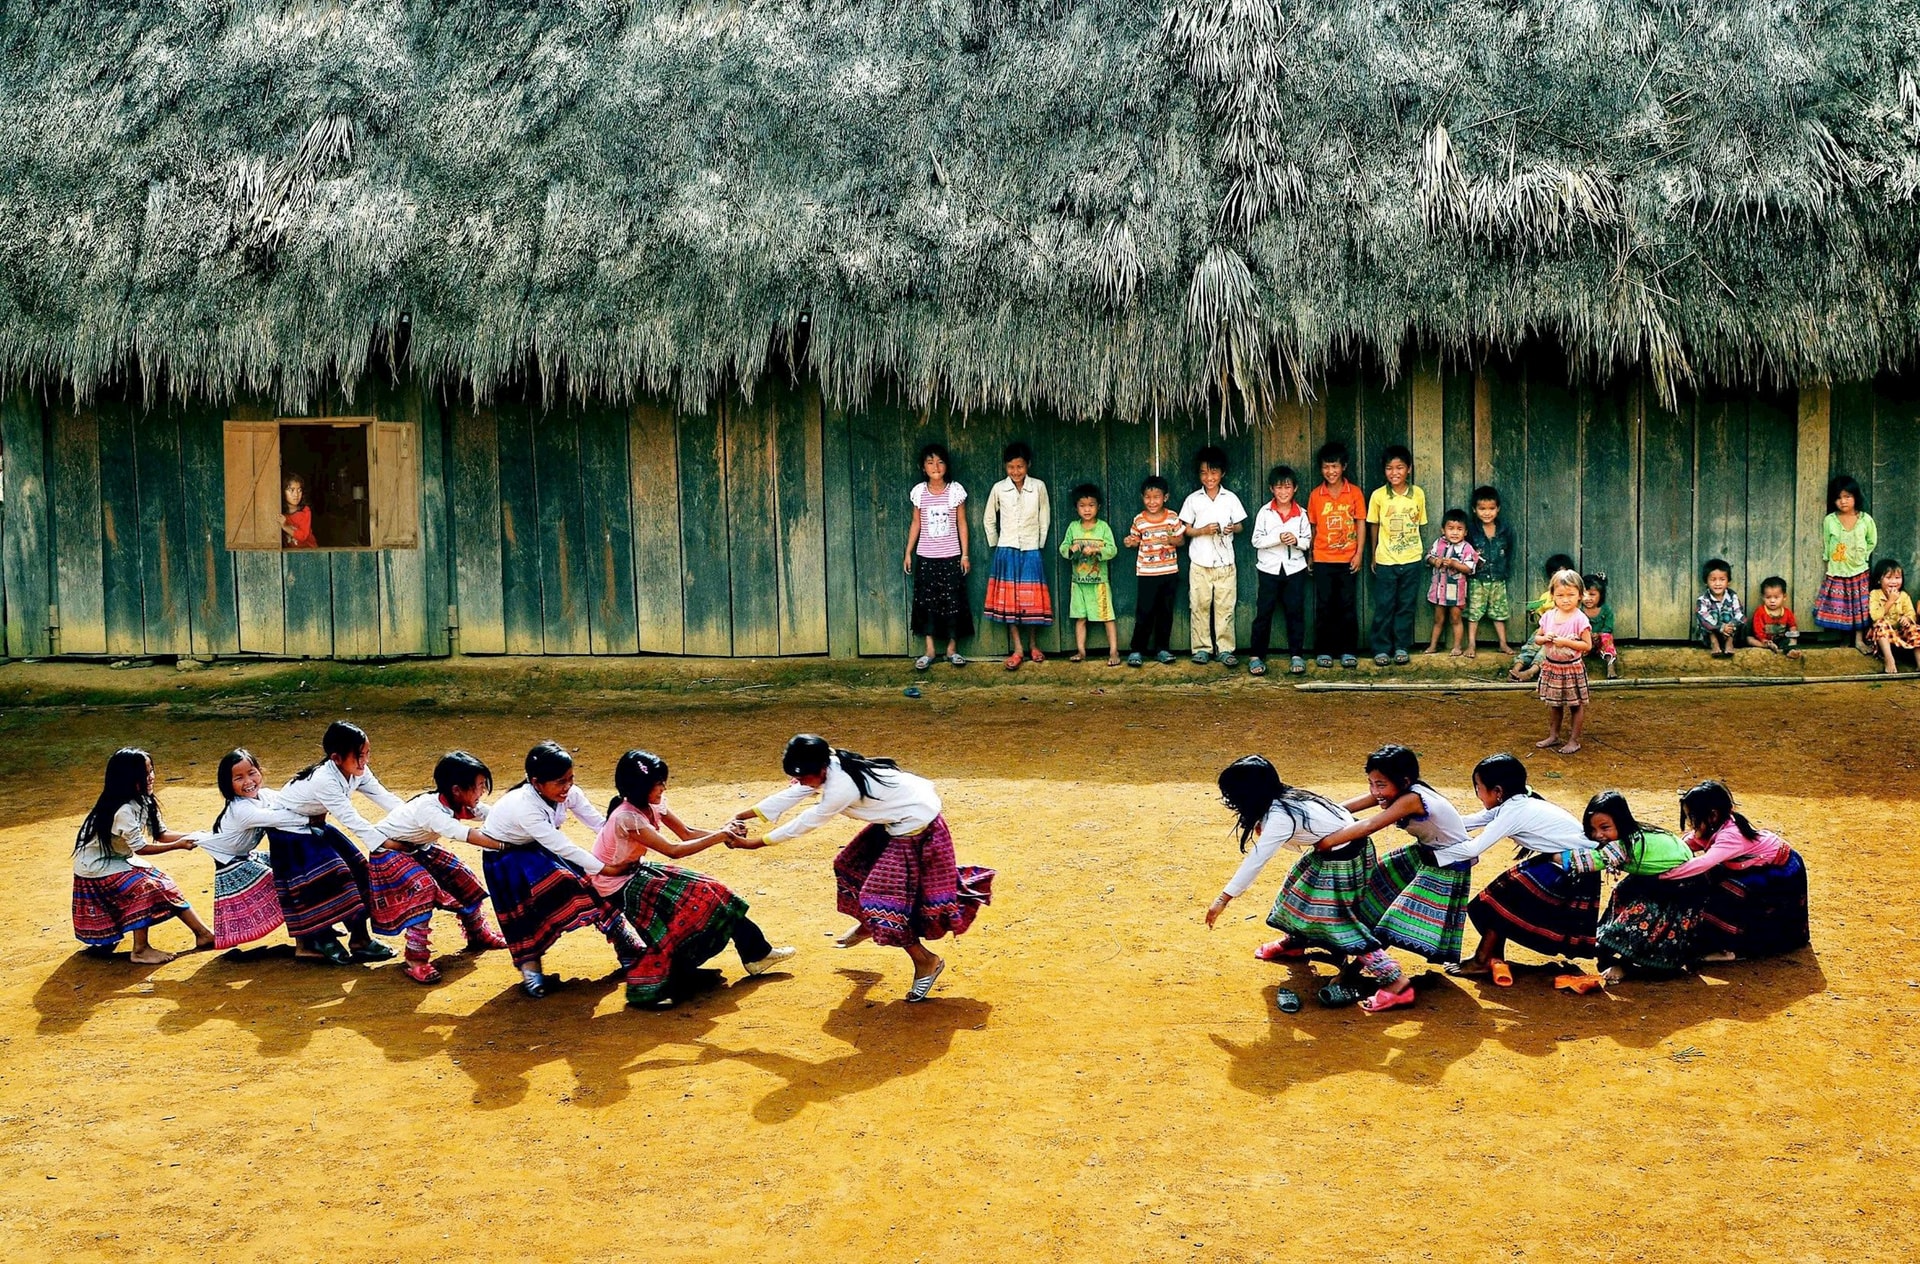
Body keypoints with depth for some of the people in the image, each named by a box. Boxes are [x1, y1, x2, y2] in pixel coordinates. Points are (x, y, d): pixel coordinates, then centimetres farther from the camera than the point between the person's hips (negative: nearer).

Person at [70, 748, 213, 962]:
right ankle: (140, 950, -18)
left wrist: (192, 837, -14)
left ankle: (203, 935, 4)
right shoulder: (123, 810, -30)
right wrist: (178, 845, -22)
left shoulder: (142, 802, -2)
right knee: (145, 888, -26)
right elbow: (140, 848, -25)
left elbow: (161, 834, 0)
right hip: (97, 869, -9)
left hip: (119, 861, 9)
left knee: (165, 886, 2)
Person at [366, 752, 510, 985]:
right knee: (423, 887, -28)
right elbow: (465, 834, -50)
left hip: (419, 850, 9)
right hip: (388, 853, -9)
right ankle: (415, 960, -24)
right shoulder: (428, 809, -37)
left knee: (461, 877, 7)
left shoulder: (458, 805, -11)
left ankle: (478, 934, 28)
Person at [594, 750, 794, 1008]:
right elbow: (673, 850, -29)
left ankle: (757, 953, 8)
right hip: (618, 886, -8)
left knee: (710, 891, -2)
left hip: (637, 871, 8)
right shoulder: (627, 817, -29)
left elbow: (686, 833, 0)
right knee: (692, 901, -23)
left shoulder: (651, 804, -4)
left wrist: (724, 833, -17)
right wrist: (719, 836, -25)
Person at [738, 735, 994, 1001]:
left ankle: (925, 962, 3)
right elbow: (790, 796, 2)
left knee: (886, 898, -10)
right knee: (852, 864, 23)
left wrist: (758, 843, -11)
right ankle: (866, 927, 46)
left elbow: (807, 823, -20)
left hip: (916, 830, -10)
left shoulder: (841, 787, -31)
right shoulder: (830, 767, -5)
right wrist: (743, 816, -1)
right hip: (900, 818, 10)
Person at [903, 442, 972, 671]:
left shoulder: (955, 490, -4)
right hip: (926, 557, 1)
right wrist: (908, 553, 6)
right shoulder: (919, 492, 0)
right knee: (927, 602, 3)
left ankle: (952, 648, 13)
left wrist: (965, 555, -2)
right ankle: (929, 651, 9)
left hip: (951, 556, -1)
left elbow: (962, 523, 1)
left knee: (953, 602, 1)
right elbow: (916, 524, 8)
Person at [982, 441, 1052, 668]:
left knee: (1033, 599, 2)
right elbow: (990, 520, 10)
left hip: (1031, 551, 0)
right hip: (1007, 551, 0)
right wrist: (994, 545, 10)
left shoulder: (1038, 487, -2)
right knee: (1008, 600, -1)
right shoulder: (999, 489, -1)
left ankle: (1034, 645, 18)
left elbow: (1045, 519, 6)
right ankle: (1017, 650, 4)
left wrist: (1039, 544, 6)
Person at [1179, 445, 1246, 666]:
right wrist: (1204, 530, -14)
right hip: (1200, 563, 0)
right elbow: (1186, 530, 3)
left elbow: (1240, 526, 9)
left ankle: (1225, 649, 4)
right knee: (1199, 606, 2)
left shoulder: (1230, 498, 4)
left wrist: (1233, 528, -13)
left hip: (1224, 562, 0)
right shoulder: (1193, 499, 2)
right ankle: (1202, 648, 9)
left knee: (1225, 607, 0)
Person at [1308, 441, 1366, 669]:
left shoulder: (1355, 493, 0)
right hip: (1322, 560, 1)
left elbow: (1361, 524, 1)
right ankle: (1323, 651, 9)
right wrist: (1309, 556, 6)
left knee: (1348, 605, 2)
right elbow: (1312, 527, 8)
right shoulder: (1316, 495, 3)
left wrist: (1359, 553, -6)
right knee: (1324, 606, 2)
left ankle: (1348, 651, 9)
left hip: (1347, 560, -1)